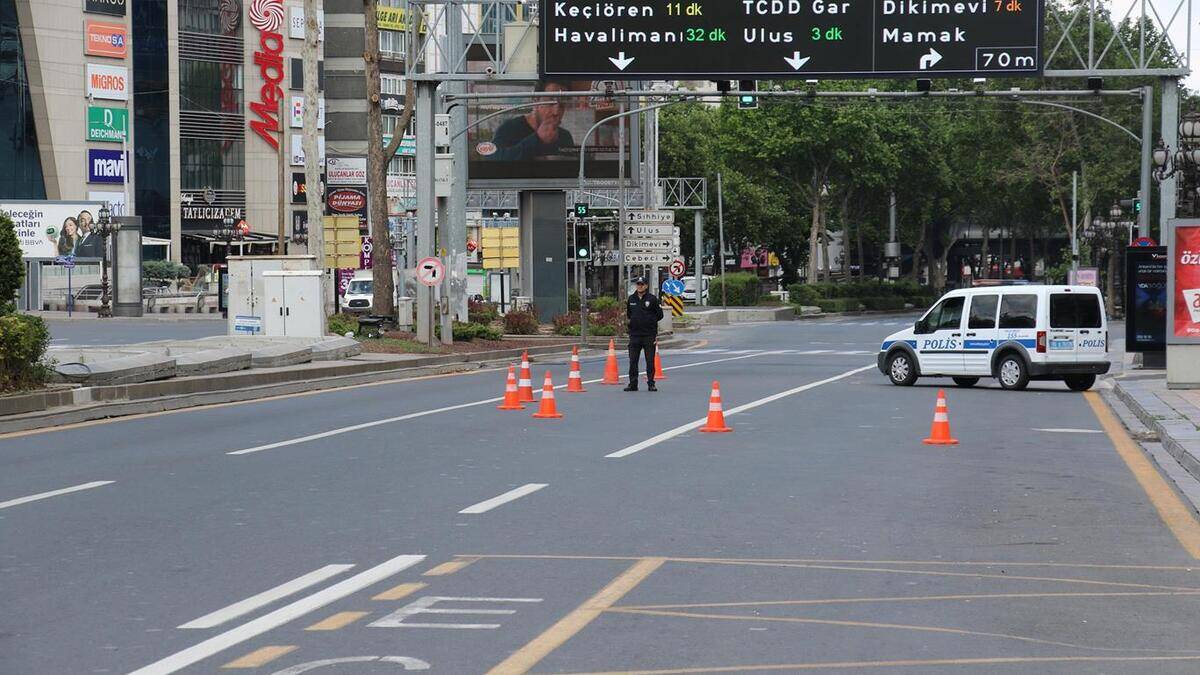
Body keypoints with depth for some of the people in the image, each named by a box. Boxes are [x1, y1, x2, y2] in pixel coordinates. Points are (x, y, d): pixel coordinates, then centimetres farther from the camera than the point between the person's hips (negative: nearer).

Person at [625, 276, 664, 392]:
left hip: (649, 335, -3)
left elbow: (660, 315, 3)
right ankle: (633, 384, 9)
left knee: (650, 361, 1)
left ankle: (651, 383, 7)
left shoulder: (652, 299, -1)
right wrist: (634, 320, 11)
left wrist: (650, 321, 2)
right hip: (634, 334, 3)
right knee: (633, 361, 2)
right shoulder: (631, 299, 10)